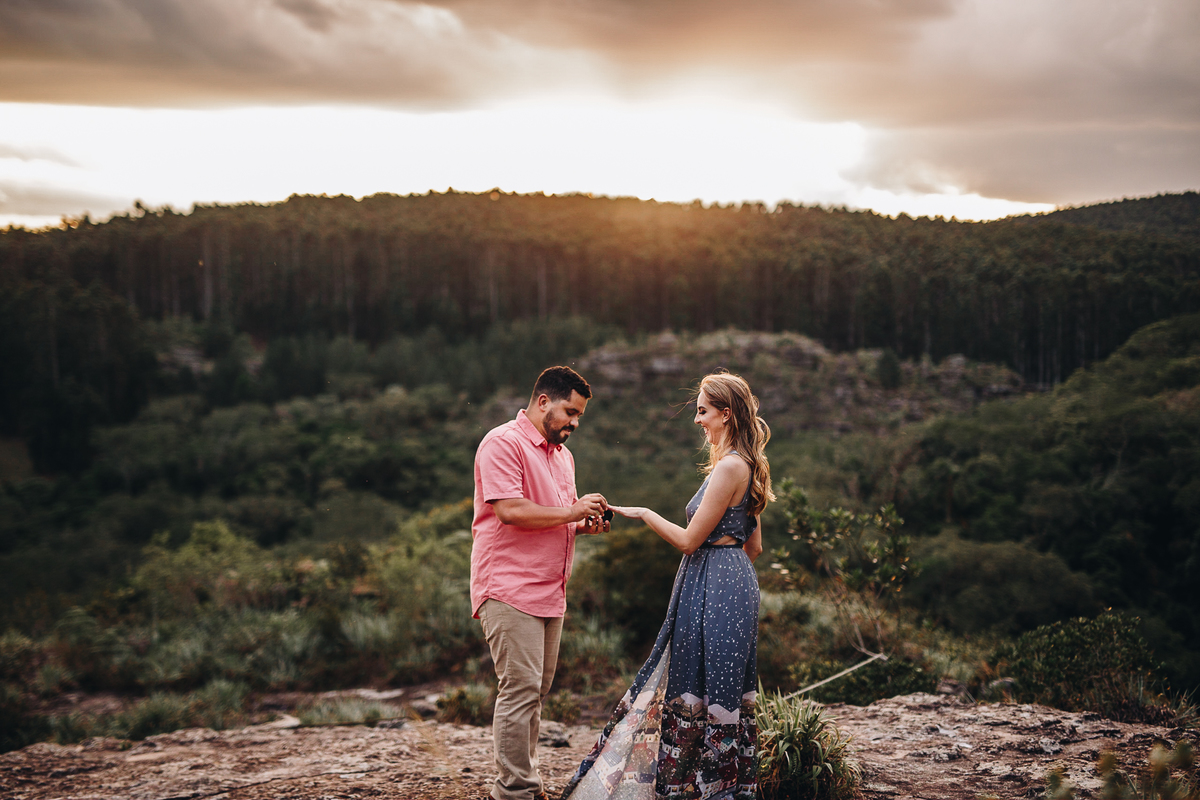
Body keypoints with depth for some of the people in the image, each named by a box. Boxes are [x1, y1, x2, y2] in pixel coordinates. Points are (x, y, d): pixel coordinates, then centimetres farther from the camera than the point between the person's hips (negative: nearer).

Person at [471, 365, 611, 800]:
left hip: (550, 591, 9)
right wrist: (572, 511, -14)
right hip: (509, 588, -9)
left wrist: (584, 524, 9)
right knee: (521, 687, -11)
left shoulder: (562, 454, 21)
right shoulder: (502, 443, -9)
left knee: (536, 690, 9)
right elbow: (510, 510, -20)